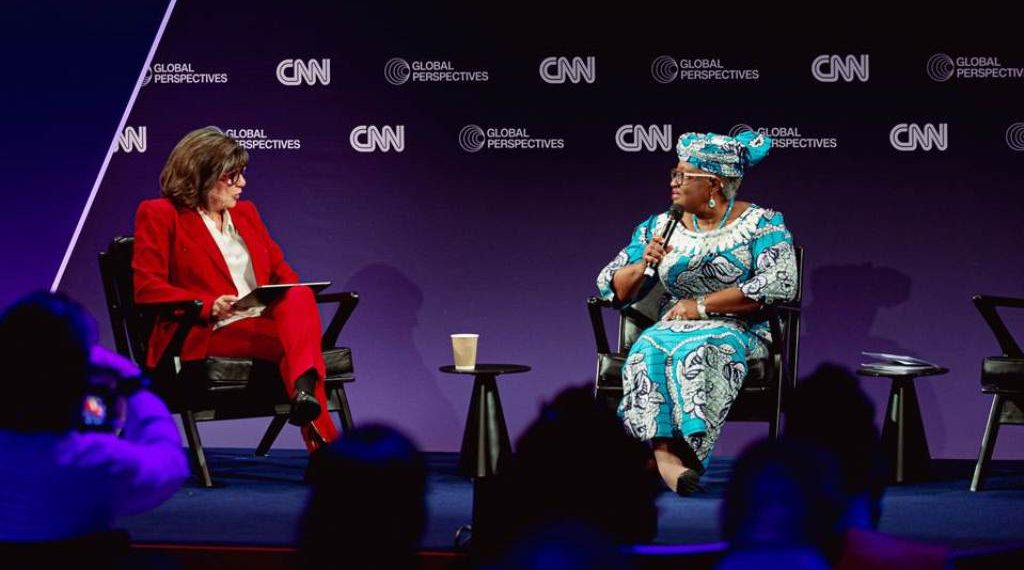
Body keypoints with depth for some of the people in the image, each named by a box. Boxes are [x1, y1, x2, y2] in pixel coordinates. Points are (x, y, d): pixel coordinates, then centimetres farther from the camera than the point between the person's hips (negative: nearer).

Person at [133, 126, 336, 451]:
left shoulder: (245, 212, 24)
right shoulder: (159, 215, 5)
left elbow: (280, 269, 24)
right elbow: (146, 288, -5)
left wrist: (295, 296, -1)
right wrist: (209, 305, -20)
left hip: (265, 322, 6)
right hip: (207, 336, -6)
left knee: (300, 298, -32)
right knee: (300, 334, -33)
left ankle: (304, 389, -54)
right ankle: (324, 443, -44)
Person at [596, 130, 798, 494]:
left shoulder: (761, 223, 3)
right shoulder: (659, 227, 15)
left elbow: (779, 284, -13)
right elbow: (612, 288, 15)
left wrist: (702, 305, -13)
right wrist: (643, 266, -9)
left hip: (738, 330, -3)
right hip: (671, 326, 3)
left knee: (696, 350, -37)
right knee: (650, 349, -33)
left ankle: (670, 454, -46)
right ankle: (665, 448, -50)